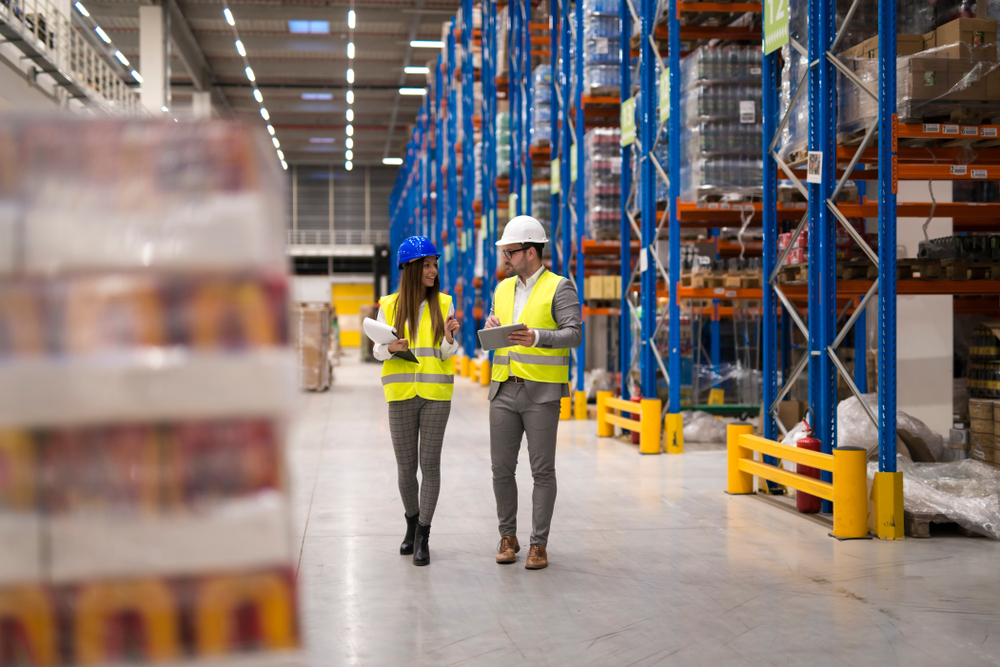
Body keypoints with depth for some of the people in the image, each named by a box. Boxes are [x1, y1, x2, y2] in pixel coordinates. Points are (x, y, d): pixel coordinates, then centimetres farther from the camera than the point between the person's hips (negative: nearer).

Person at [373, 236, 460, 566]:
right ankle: (412, 523, 29)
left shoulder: (443, 304, 4)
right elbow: (378, 350, 5)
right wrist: (391, 348, -17)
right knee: (405, 465, 6)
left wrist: (449, 339, -20)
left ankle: (423, 537, 5)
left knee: (430, 464, -2)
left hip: (436, 393, 0)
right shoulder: (390, 305, 3)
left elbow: (447, 354, 1)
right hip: (401, 393, 0)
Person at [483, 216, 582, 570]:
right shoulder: (503, 289, 15)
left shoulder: (559, 288, -4)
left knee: (542, 471, -1)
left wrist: (537, 337, -30)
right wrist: (492, 326, -3)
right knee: (502, 468, 5)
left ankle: (538, 544, 6)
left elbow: (574, 334, -14)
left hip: (542, 393, -5)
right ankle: (508, 537, 19)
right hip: (504, 390, 5)